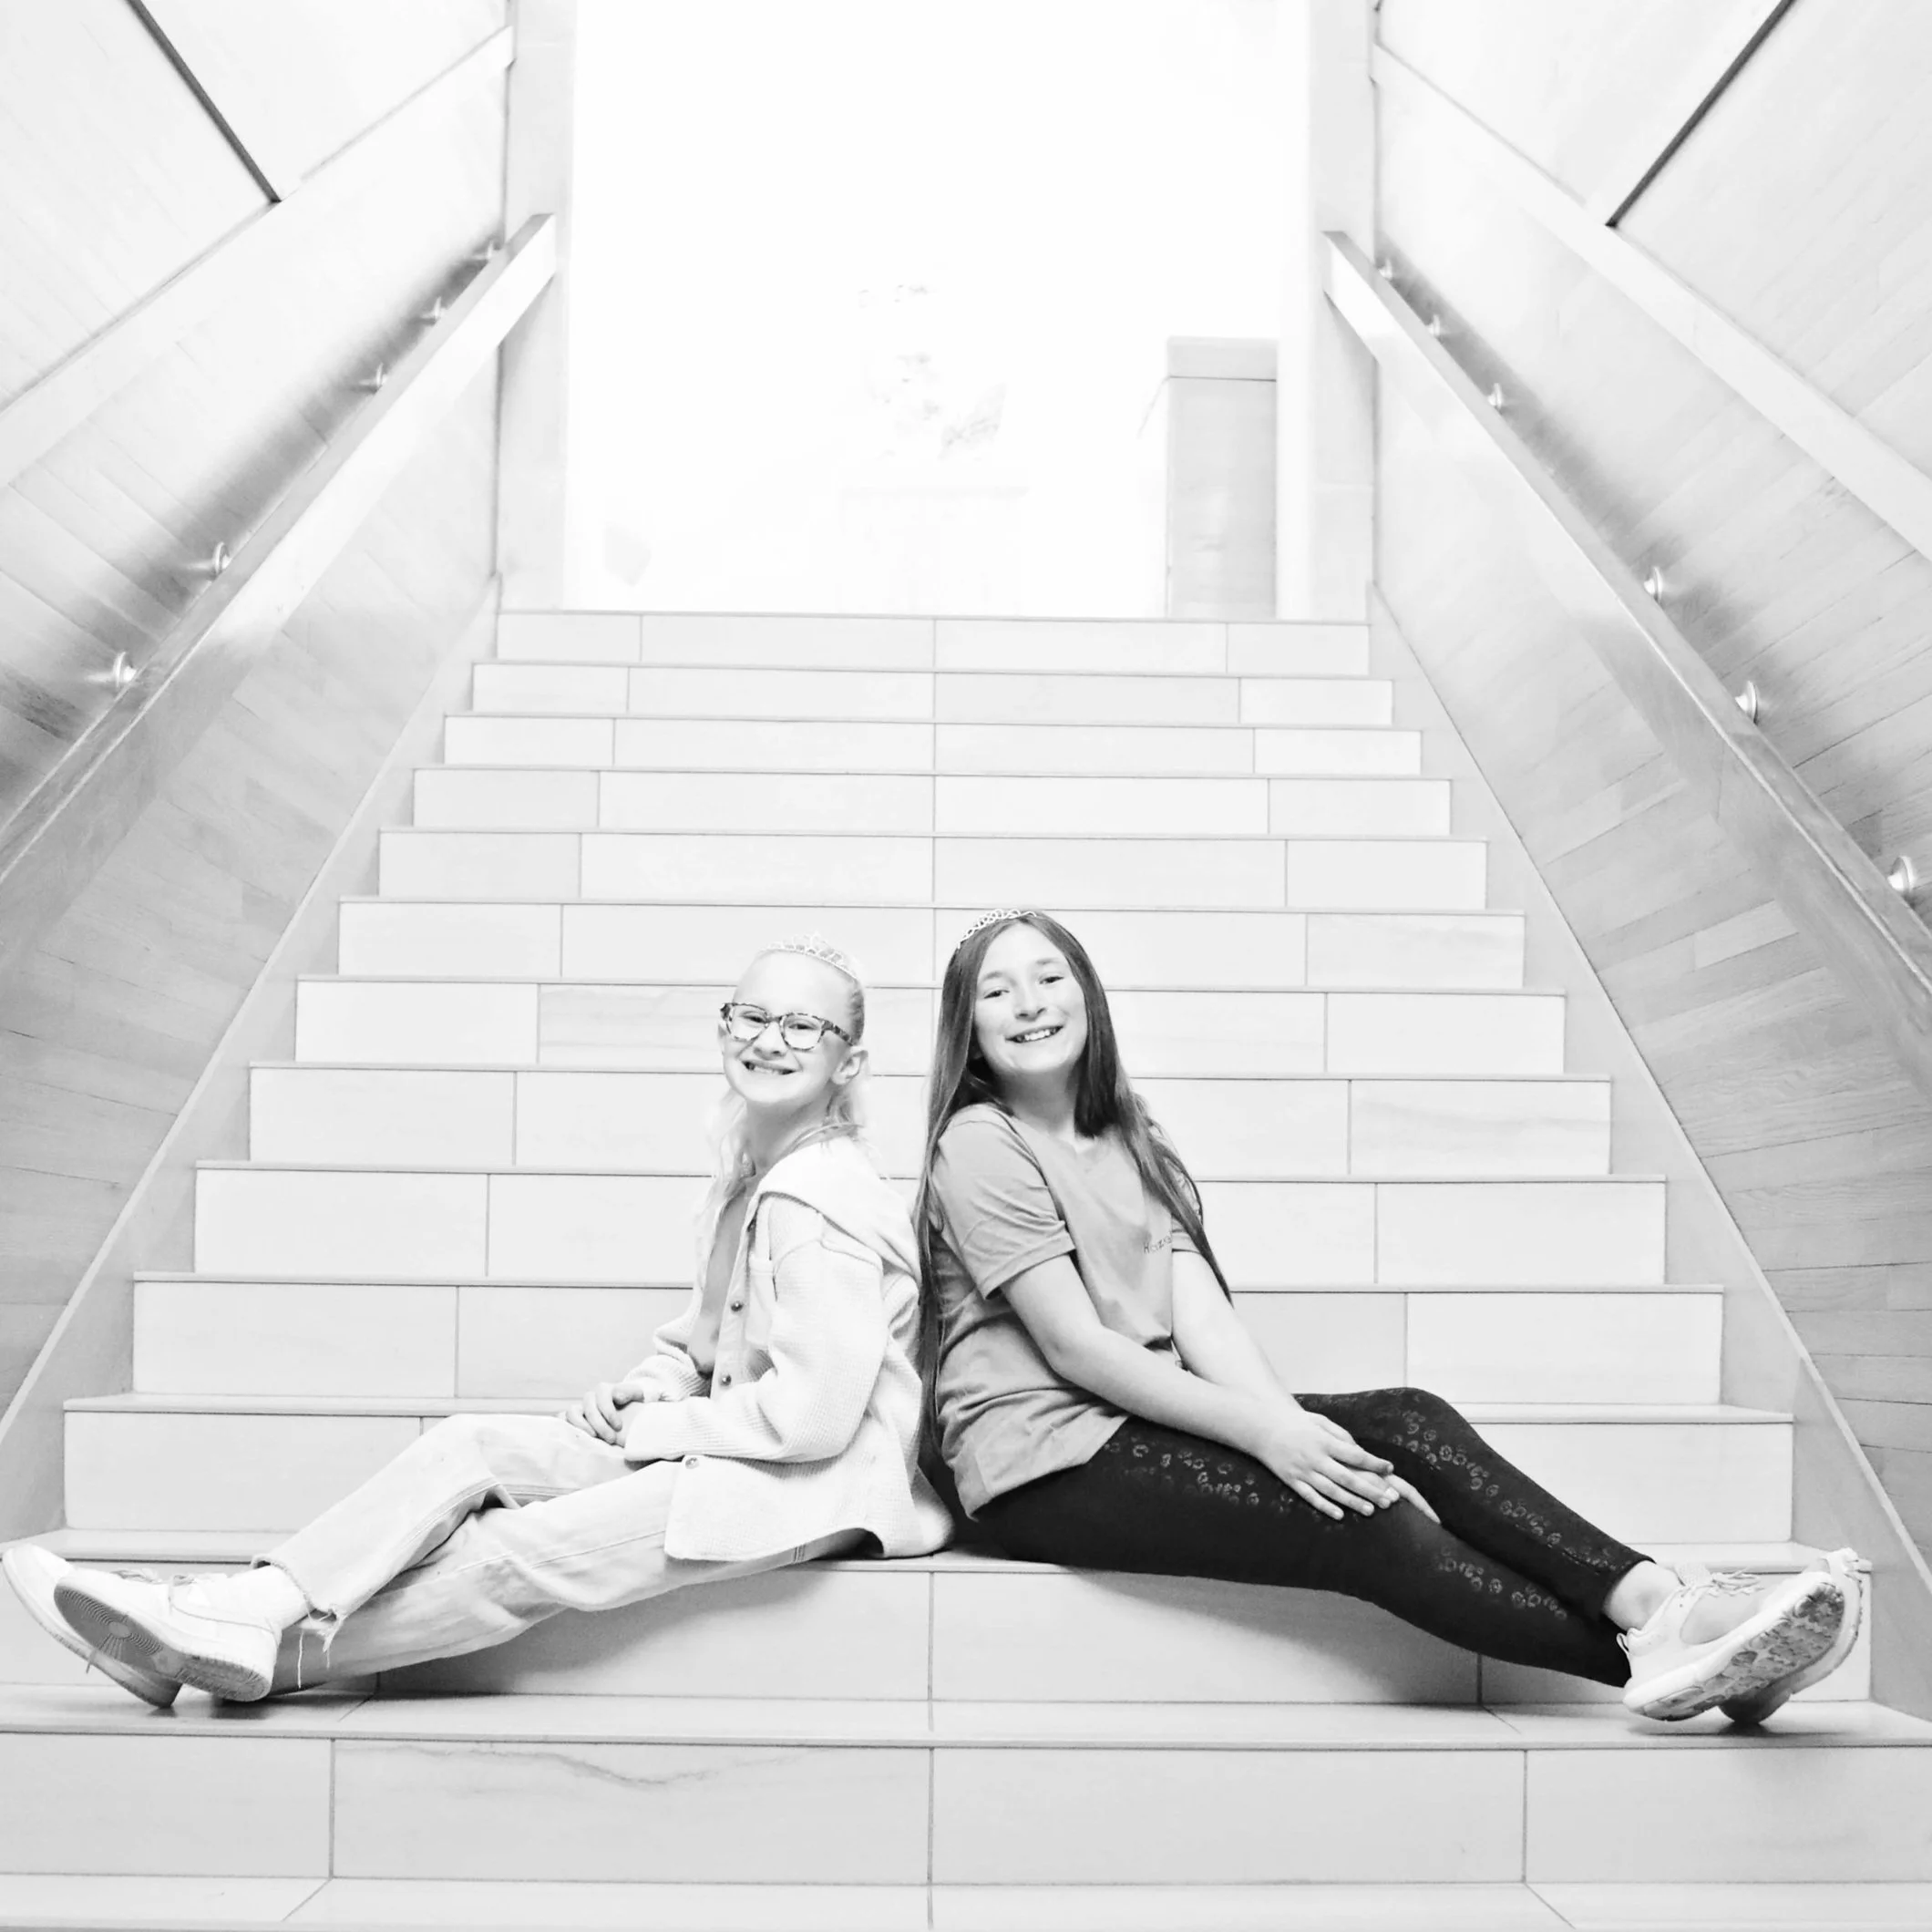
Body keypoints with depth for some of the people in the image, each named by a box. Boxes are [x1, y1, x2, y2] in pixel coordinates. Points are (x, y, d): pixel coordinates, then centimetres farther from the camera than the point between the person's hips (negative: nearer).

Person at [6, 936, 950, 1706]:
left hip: (820, 1477, -9)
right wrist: (643, 1389, 1)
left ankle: (271, 1656, -8)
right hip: (730, 1444, 9)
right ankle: (240, 1608, -12)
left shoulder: (818, 1203, -18)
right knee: (472, 1444, -6)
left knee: (524, 1553, -19)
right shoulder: (743, 1174, 14)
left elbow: (812, 1412, -23)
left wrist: (660, 1426, -11)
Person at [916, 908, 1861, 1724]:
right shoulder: (978, 1146, -5)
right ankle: (1649, 1654, -27)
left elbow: (1202, 1316, 4)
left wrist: (1284, 1420, -15)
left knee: (1408, 1421, -15)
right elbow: (1075, 1345, -14)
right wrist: (1265, 1432, -19)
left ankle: (1657, 1599, -28)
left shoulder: (1129, 1138, 18)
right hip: (1047, 1463, -7)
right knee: (1356, 1519, -24)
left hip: (1138, 1422, 7)